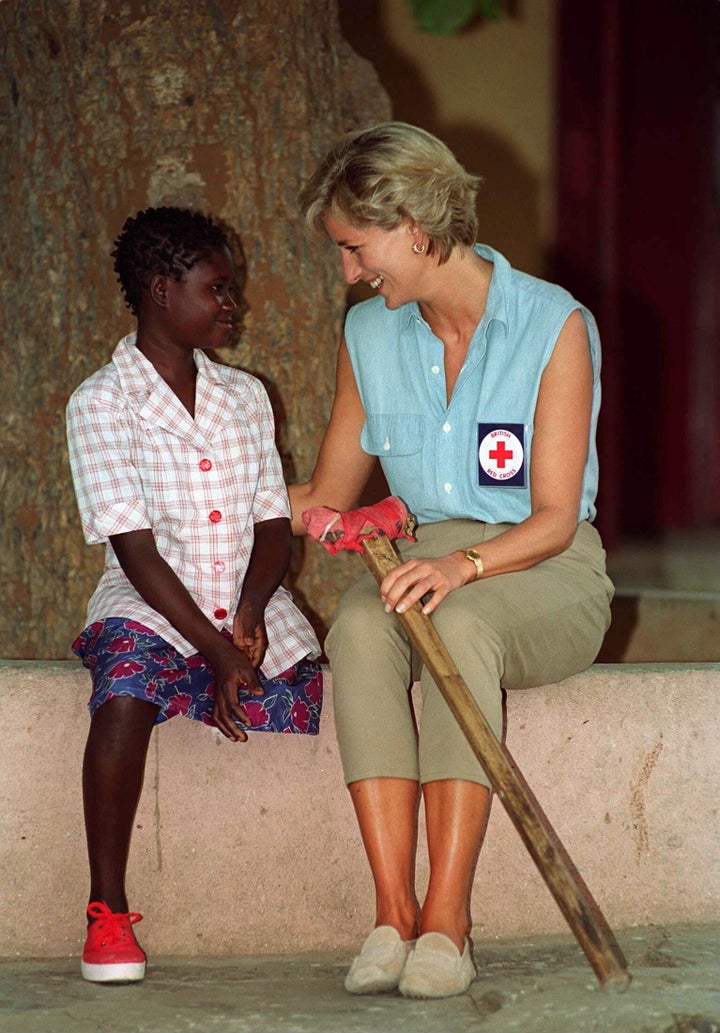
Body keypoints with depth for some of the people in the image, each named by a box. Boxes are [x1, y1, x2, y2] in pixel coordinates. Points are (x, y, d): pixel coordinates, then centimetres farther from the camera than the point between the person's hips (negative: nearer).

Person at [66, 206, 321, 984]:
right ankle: (107, 913, -24)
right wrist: (216, 652, -19)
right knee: (126, 694, -35)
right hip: (151, 610, -5)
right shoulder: (101, 403, -2)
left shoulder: (245, 397, 14)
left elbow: (274, 525, 10)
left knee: (321, 709, -19)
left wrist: (250, 613, -12)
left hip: (252, 617, 5)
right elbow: (135, 550, -10)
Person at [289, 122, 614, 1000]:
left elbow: (553, 519, -13)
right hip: (425, 556, 4)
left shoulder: (553, 326, -8)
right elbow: (326, 496, 18)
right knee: (359, 623, -32)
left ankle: (446, 918, -38)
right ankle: (392, 912, -37)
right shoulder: (368, 334, 8)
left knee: (461, 623, -38)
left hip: (543, 572, -4)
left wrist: (464, 565, -30)